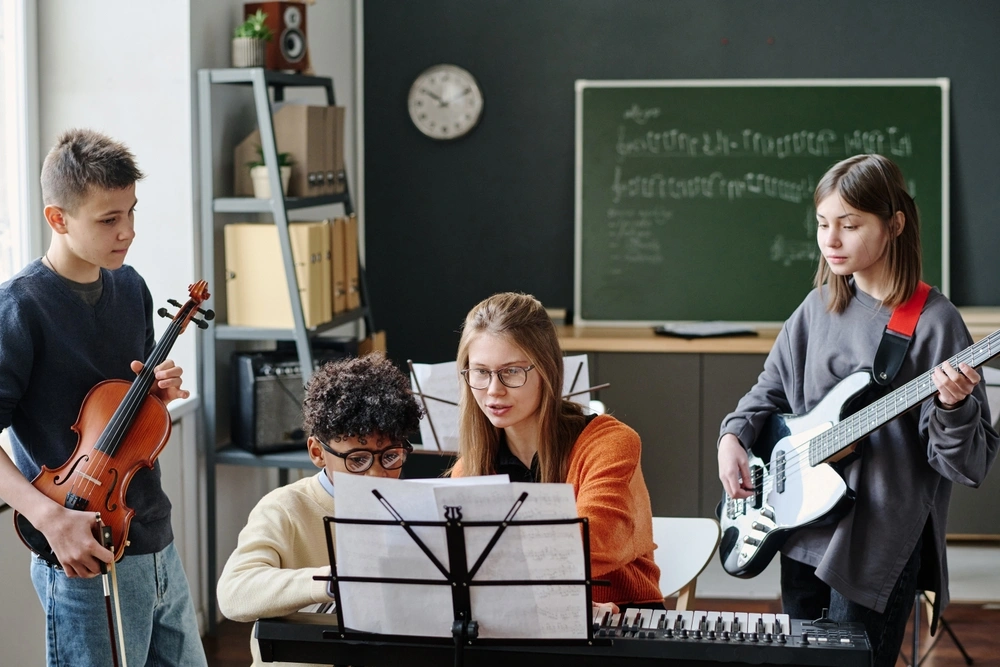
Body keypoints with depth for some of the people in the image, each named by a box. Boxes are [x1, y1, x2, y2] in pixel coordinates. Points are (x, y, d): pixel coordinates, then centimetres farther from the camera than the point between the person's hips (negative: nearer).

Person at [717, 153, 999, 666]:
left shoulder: (933, 322, -11)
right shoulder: (819, 308, 6)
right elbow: (772, 390, 20)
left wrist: (952, 406, -31)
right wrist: (733, 436, 3)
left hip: (879, 544, -6)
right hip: (803, 527, 6)